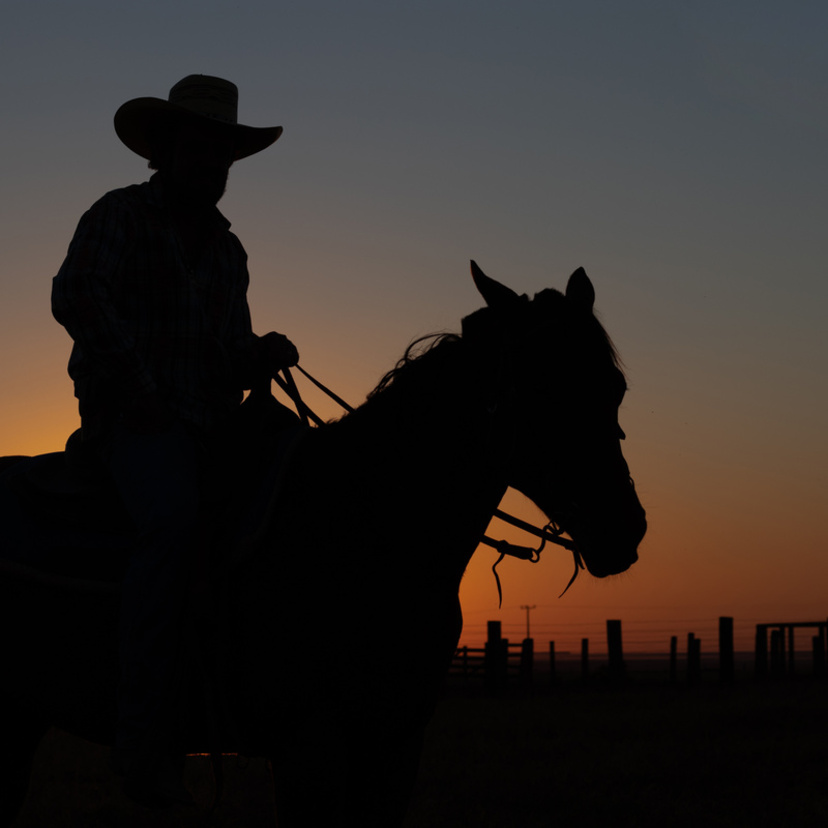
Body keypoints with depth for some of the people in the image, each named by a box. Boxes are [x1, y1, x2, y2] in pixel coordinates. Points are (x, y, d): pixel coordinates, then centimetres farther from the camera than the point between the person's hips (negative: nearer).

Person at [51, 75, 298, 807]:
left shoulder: (227, 247, 24)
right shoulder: (120, 217, 3)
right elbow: (76, 295, -13)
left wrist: (262, 356, 5)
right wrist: (138, 382, -18)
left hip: (213, 419, 8)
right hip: (135, 419, -8)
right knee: (173, 516, -33)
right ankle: (142, 729, -36)